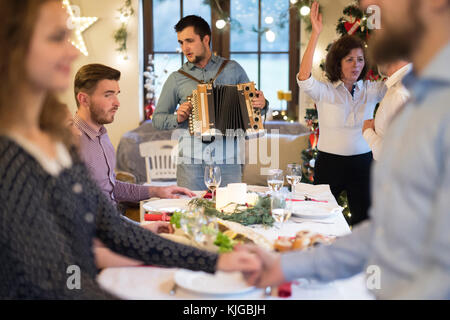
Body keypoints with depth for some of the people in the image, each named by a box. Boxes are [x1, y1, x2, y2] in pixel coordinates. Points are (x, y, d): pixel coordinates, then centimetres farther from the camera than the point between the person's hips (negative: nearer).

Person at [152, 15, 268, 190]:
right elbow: (157, 119, 13)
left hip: (227, 158, 0)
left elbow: (251, 104, 18)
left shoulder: (233, 69, 12)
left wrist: (262, 103, -4)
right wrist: (177, 118, -6)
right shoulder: (176, 79, 11)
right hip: (191, 159, 0)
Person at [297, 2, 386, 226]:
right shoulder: (325, 91, -5)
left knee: (364, 222, 9)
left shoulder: (371, 90, 4)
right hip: (329, 163, -2)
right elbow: (303, 79, -23)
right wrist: (315, 33, -29)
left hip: (362, 163, 3)